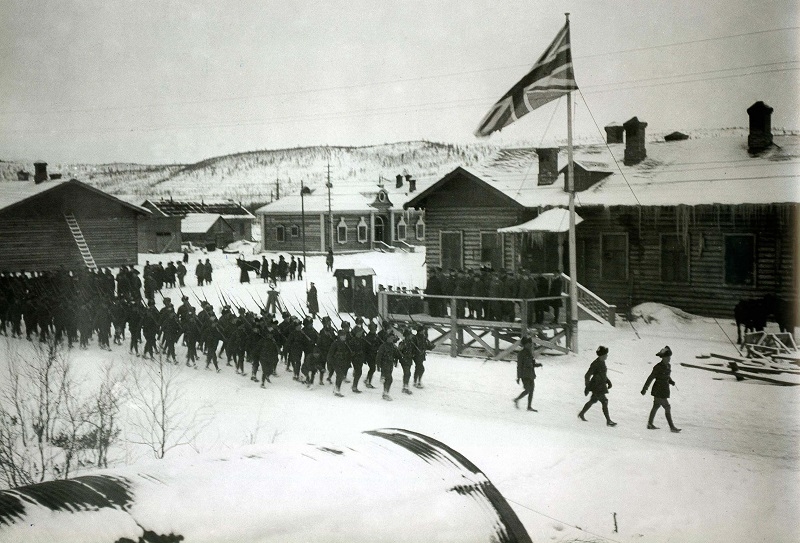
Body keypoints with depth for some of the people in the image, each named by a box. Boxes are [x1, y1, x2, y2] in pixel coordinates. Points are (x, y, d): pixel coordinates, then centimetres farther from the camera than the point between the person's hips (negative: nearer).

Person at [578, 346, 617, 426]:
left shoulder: (602, 362, 3)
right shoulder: (595, 364, -24)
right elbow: (587, 376, -20)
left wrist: (608, 381, 11)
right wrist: (587, 388, -19)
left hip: (601, 385, 10)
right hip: (596, 387, -10)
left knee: (593, 401, 21)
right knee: (604, 402, -6)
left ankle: (581, 414, 38)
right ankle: (608, 421, 3)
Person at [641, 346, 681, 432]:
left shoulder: (668, 366, 5)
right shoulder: (658, 367, -19)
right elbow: (650, 379, -14)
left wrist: (671, 382, -2)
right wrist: (644, 389, -10)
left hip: (664, 390, 9)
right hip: (659, 391, -9)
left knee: (656, 407, 16)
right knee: (667, 408, -7)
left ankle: (650, 424, 26)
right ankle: (672, 427, -1)